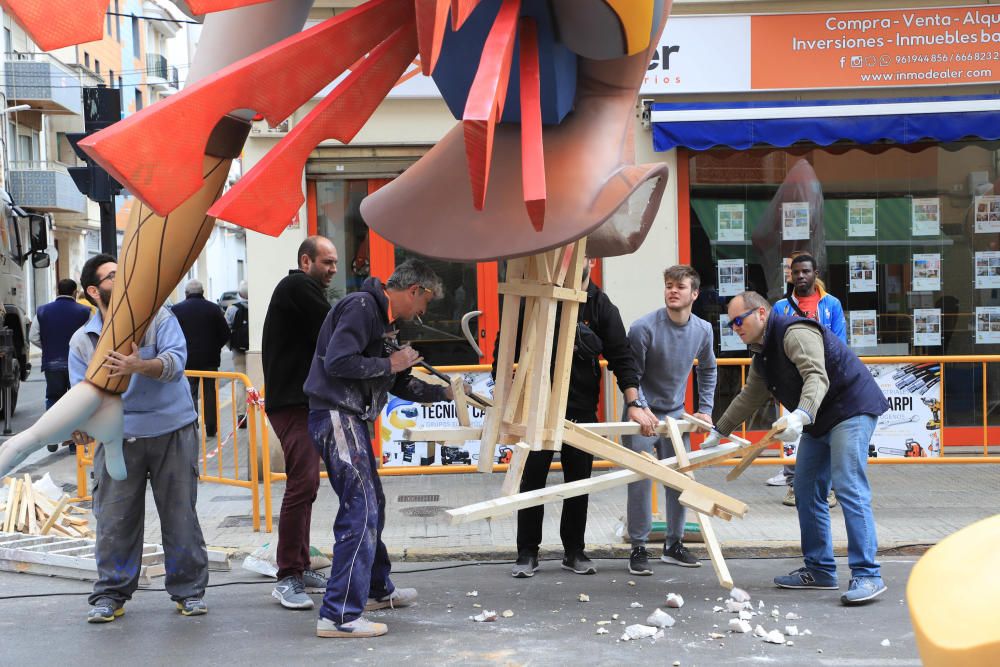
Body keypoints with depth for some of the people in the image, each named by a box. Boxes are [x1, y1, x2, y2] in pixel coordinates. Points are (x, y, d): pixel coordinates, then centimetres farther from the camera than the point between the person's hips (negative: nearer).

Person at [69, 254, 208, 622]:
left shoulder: (158, 317, -2)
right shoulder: (82, 340, 6)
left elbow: (176, 359, -17)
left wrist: (140, 366, -36)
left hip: (172, 430, -1)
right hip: (118, 437, 1)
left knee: (180, 514, 4)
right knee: (115, 519, 2)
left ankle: (188, 590, 17)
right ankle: (110, 594, 18)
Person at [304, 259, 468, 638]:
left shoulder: (385, 321, 19)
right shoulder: (361, 306, -13)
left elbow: (400, 385, 26)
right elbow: (337, 363, -24)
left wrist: (445, 393, 25)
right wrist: (389, 364, -13)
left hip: (351, 418, 11)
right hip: (336, 417, -11)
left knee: (372, 505, 21)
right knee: (360, 511, -13)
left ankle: (377, 590, 37)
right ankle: (338, 616, -11)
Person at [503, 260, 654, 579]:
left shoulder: (600, 305, -3)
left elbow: (621, 356, -5)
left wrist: (634, 403, -16)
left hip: (582, 409, 2)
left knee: (579, 482, 9)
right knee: (531, 481, 4)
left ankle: (574, 551, 22)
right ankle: (527, 553, 15)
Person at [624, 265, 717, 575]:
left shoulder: (703, 330, -3)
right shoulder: (643, 328, -19)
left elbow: (707, 369, 16)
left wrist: (706, 409, 9)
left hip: (675, 412, 5)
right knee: (640, 480, -7)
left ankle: (674, 544, 23)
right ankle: (638, 548, 4)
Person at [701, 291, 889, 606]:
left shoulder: (795, 333, -19)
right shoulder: (761, 355, 13)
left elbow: (817, 378, -33)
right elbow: (748, 398, 25)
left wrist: (800, 416, -48)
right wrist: (719, 432, 27)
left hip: (851, 409, -10)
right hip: (819, 420, 10)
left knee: (849, 488, -18)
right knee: (806, 491, 9)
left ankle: (867, 576, -18)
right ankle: (819, 570, 17)